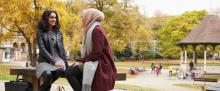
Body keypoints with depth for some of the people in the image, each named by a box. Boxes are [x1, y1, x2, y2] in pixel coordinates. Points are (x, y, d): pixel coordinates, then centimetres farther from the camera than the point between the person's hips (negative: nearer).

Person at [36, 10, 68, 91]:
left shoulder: (58, 32, 14)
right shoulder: (40, 32, 1)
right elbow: (42, 49, -8)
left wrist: (64, 62, 1)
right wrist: (54, 61, -17)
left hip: (58, 60, 3)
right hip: (45, 60, -3)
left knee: (60, 70, -34)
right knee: (48, 73, -38)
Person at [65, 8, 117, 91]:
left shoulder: (96, 30, -13)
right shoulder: (91, 29, 18)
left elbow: (97, 53, -20)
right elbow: (87, 51, 17)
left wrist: (82, 61, -13)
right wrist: (80, 60, 1)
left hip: (101, 64, -10)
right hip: (94, 62, 10)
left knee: (69, 72, -18)